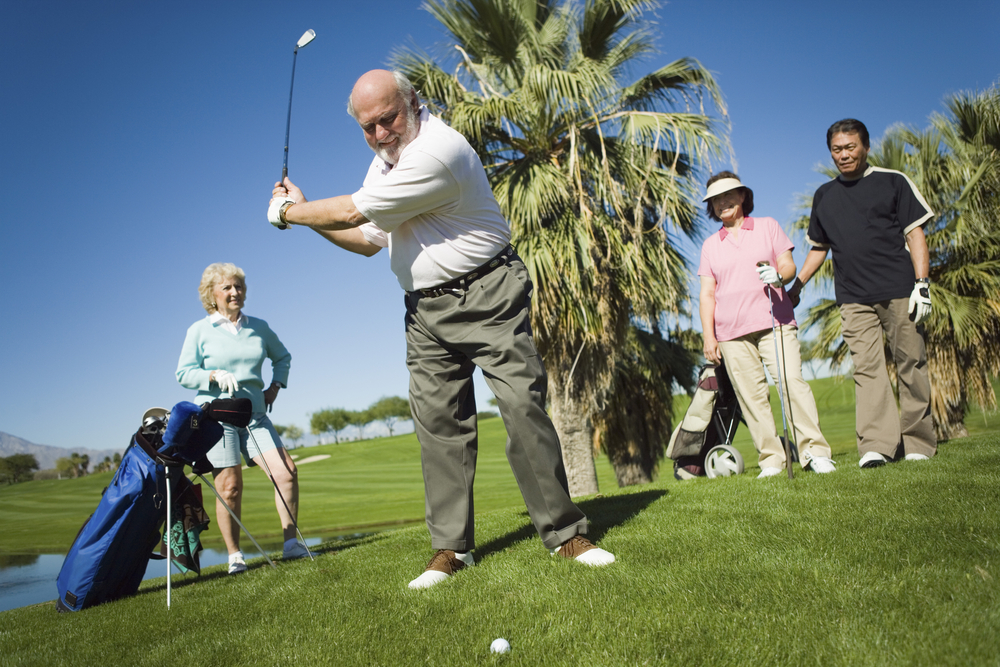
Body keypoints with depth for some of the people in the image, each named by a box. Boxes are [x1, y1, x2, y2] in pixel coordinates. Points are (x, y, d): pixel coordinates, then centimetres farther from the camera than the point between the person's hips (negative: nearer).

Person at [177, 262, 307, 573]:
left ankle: (291, 542, -2)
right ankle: (234, 556, 9)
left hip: (254, 415, 3)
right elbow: (184, 373, 0)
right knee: (230, 487, -6)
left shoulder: (258, 327, 12)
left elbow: (282, 357, 26)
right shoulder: (199, 331, 3)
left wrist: (275, 386, 11)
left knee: (286, 470, -12)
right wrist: (215, 375, -18)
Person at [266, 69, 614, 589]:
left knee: (524, 407, -11)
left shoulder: (437, 151, -19)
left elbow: (352, 211, -14)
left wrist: (287, 211, 2)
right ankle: (451, 548, 9)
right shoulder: (384, 160, 13)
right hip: (426, 311, 8)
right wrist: (305, 213, 11)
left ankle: (564, 533, 0)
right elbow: (368, 240, 21)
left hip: (487, 296, -7)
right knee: (437, 422, 2)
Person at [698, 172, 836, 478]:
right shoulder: (710, 245, 17)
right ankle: (771, 460, 1)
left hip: (774, 321, -1)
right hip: (731, 332, 1)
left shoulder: (768, 226, 15)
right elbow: (707, 294, 12)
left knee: (792, 380, -14)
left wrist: (779, 275, -17)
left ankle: (815, 452, -9)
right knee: (750, 395, -4)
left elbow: (789, 265, 7)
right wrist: (708, 335, 2)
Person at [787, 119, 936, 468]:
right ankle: (876, 445, -11)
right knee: (866, 368, -7)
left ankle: (918, 442, 11)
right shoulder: (824, 196, 17)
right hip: (853, 297, 2)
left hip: (898, 292, -2)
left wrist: (922, 283, -7)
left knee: (911, 364, 1)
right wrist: (795, 287, 16)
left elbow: (915, 234, 3)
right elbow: (819, 247, 24)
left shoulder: (893, 182, 8)